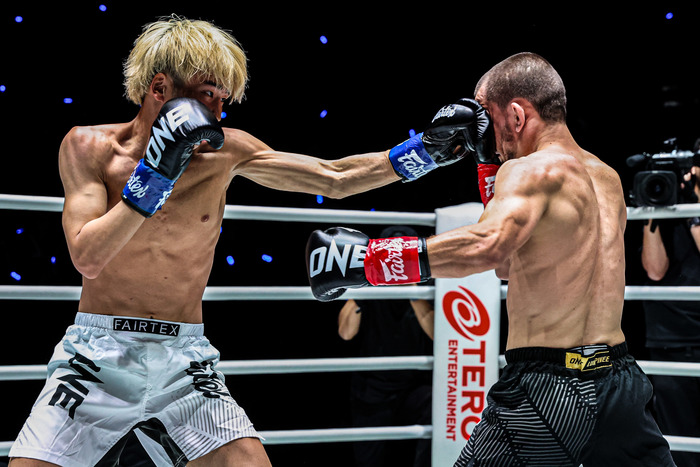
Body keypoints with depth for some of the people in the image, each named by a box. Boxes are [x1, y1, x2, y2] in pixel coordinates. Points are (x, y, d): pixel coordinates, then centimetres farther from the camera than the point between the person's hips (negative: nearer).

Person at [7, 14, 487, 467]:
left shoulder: (225, 151, 0)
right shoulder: (90, 146, -6)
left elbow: (335, 179, 5)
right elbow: (87, 259, -18)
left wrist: (425, 150, -4)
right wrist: (156, 173, -22)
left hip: (184, 362, 2)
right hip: (97, 358, -2)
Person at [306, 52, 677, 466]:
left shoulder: (532, 169, -11)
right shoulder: (607, 178, 14)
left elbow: (489, 245, -32)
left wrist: (365, 260, -27)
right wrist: (489, 164, 21)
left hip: (549, 388, -7)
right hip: (623, 384, 7)